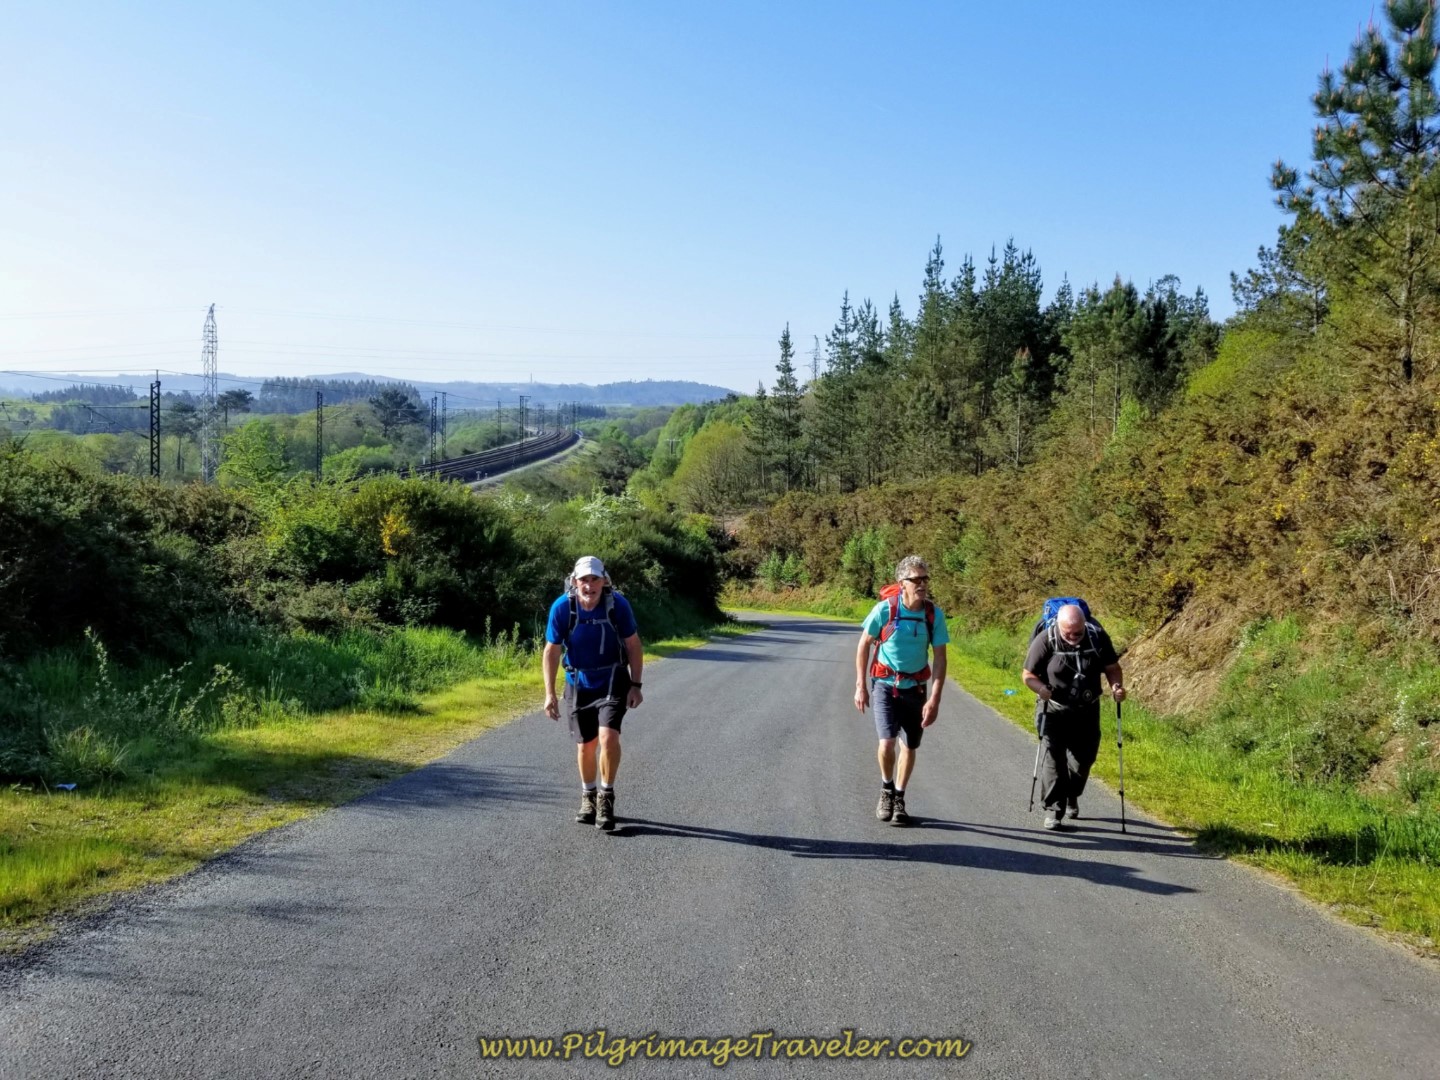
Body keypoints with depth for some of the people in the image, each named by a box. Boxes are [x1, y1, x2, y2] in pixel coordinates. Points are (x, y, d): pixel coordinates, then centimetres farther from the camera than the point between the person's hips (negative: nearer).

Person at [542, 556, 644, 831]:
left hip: (613, 681, -1)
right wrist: (550, 693, -10)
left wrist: (636, 685, -7)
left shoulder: (618, 604, -18)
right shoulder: (562, 608, -18)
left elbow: (633, 645, -5)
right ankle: (588, 798, 33)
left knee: (608, 736, -19)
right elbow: (551, 652, -7)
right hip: (579, 684, 1)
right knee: (585, 745, 10)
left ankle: (606, 798, -1)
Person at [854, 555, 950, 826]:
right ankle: (887, 788, 12)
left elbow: (940, 658, -6)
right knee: (887, 743, -16)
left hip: (916, 688, 2)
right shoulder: (885, 609, -16)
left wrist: (934, 700, -13)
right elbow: (864, 645, -2)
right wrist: (860, 686, -3)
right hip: (886, 684, -2)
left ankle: (899, 798, 30)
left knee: (910, 746, 11)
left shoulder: (934, 614, -11)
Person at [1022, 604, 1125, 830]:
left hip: (1087, 711, 3)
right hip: (1053, 711, -3)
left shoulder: (1098, 637, -10)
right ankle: (1053, 810, -4)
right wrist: (1041, 688, -32)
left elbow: (1112, 667, 1)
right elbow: (1029, 675, -12)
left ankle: (1071, 795, 42)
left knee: (1084, 757, 15)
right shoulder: (1045, 641, -19)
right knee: (1053, 758, -12)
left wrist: (1117, 686, -19)